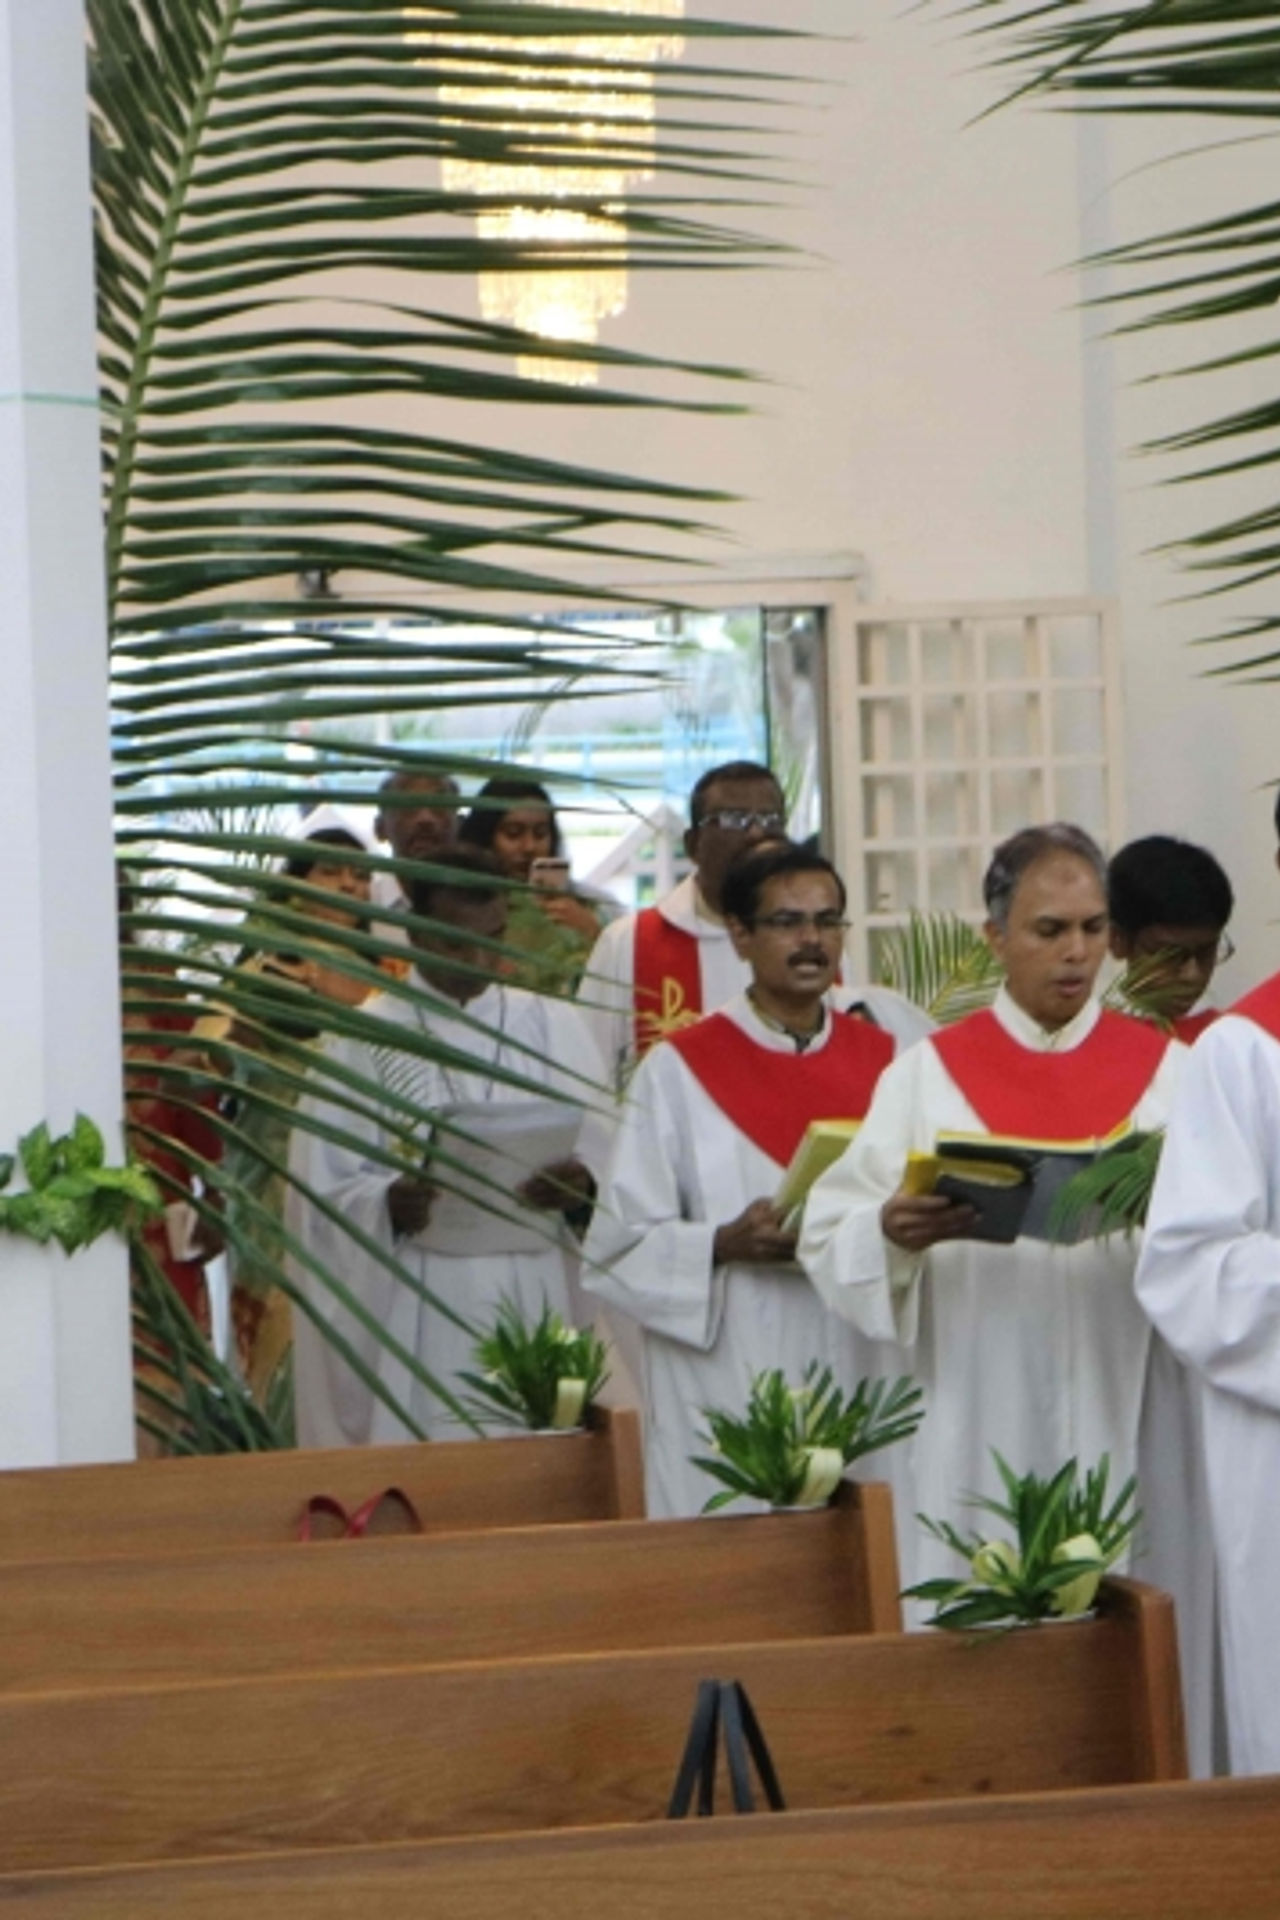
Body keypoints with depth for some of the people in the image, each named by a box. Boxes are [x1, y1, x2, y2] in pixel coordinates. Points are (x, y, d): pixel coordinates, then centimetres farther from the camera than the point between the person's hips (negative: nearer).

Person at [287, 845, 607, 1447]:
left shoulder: (554, 1028, 12)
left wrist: (584, 1185, -17)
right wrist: (391, 1202, -21)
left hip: (542, 1303, 2)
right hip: (421, 1317, -2)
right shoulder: (366, 1039, 5)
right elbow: (328, 1190, -1)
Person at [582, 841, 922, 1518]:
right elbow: (621, 1243, -3)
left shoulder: (882, 1059, 11)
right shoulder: (679, 1070, 0)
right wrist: (727, 1245, -19)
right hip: (728, 1391, -3)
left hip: (863, 1376, 3)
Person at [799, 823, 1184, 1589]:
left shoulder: (1165, 1070, 8)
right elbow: (835, 1240, 0)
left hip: (1126, 1424, 0)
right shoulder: (929, 1073, 7)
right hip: (979, 1432, 0)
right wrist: (892, 1232, -21)